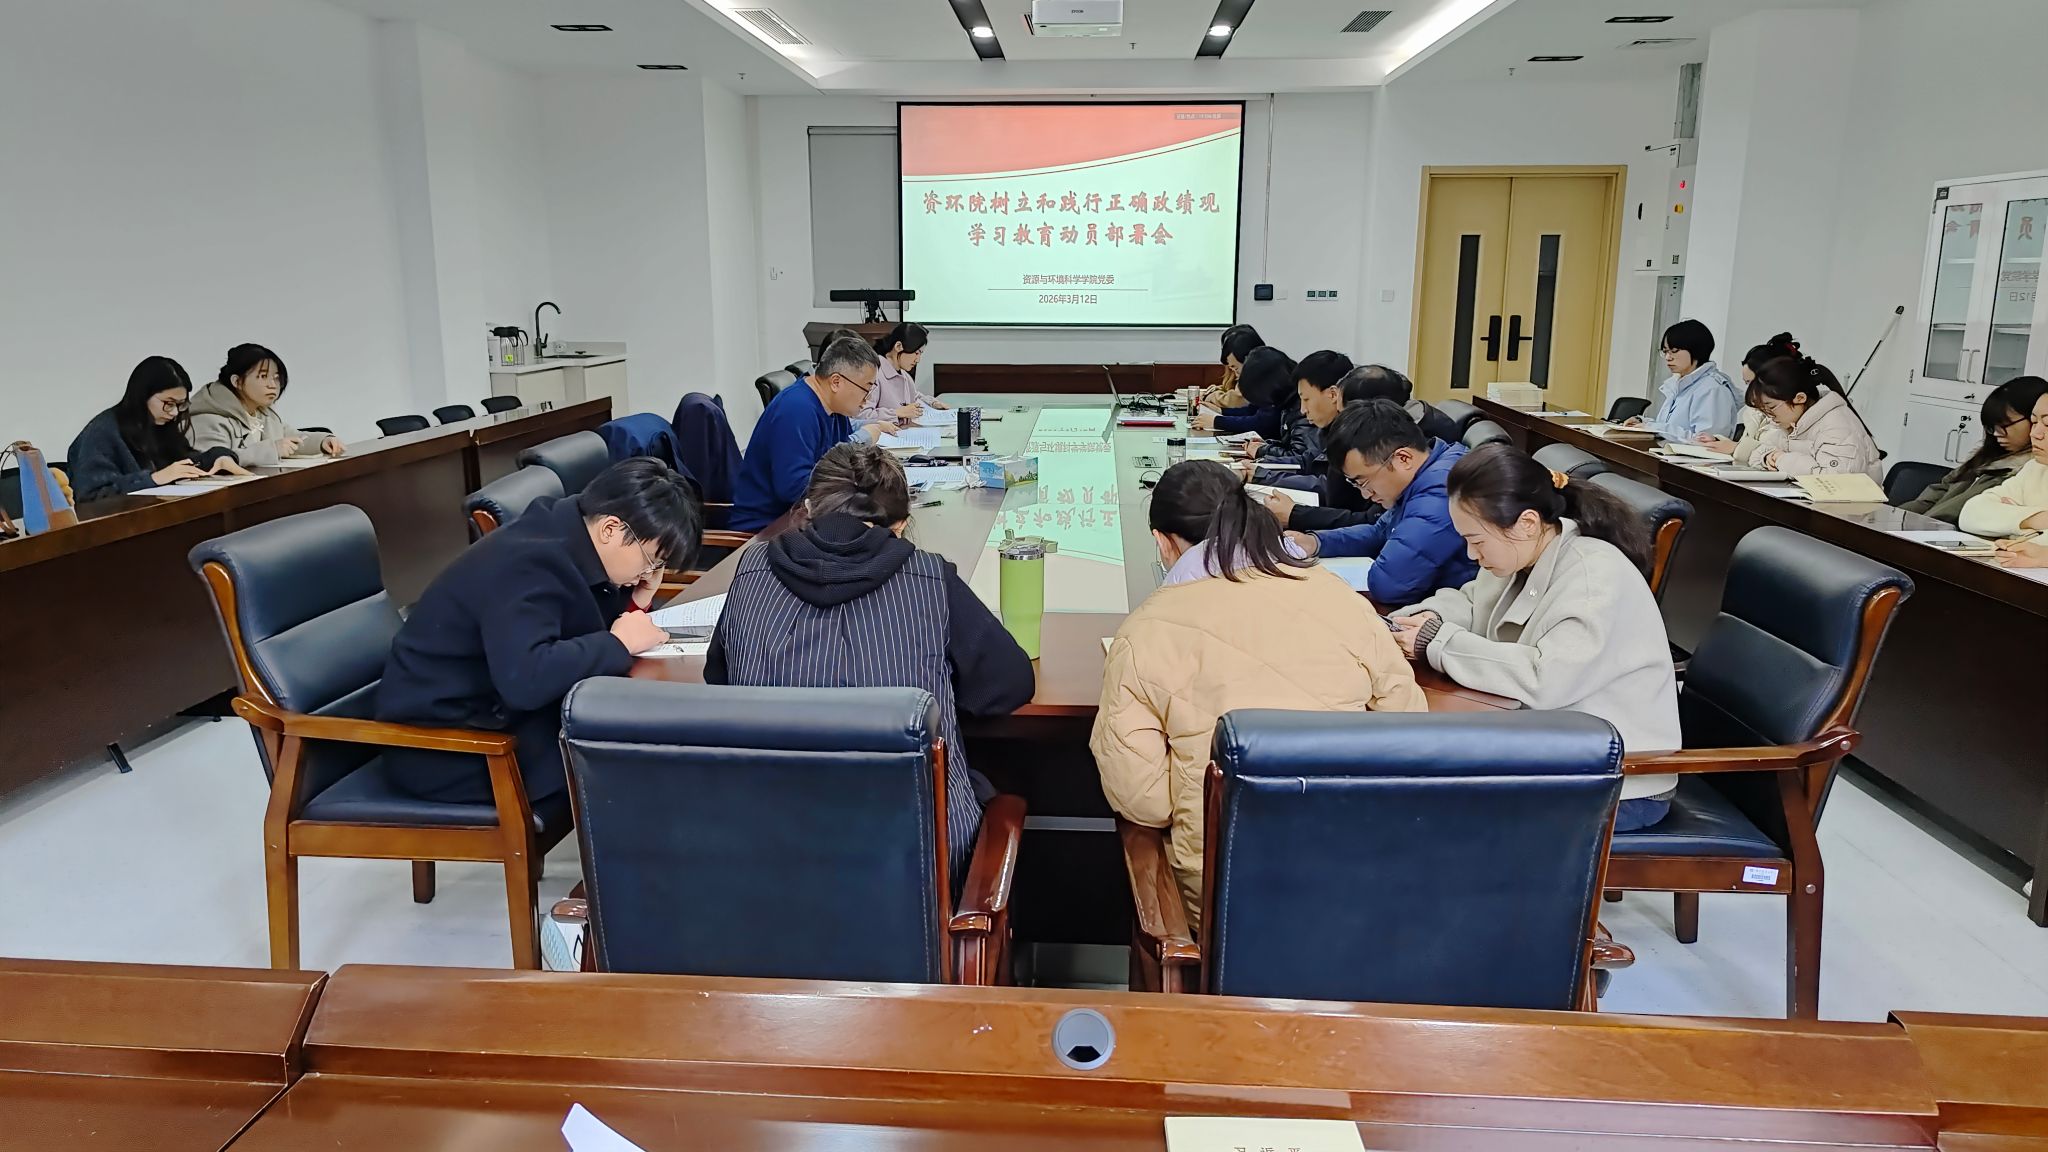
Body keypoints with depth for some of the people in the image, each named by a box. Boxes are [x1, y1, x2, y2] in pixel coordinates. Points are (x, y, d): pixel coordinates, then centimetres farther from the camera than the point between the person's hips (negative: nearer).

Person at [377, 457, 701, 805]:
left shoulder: (562, 535, 0)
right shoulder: (529, 563, -26)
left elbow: (584, 625, 12)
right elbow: (525, 678, -40)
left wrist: (633, 601, -6)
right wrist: (619, 643, -27)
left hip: (491, 712, 9)